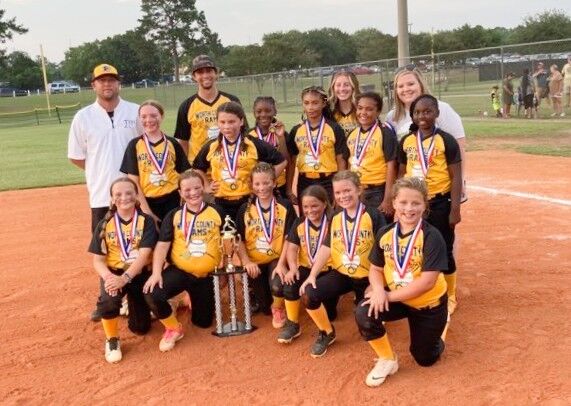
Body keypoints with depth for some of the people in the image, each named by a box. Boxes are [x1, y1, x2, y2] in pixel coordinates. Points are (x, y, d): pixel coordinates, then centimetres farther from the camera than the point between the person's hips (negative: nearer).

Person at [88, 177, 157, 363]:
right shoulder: (105, 225, -1)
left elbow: (144, 254, -18)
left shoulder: (146, 221, -7)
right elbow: (98, 260, -4)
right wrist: (108, 277, -27)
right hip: (114, 273, 0)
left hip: (139, 274, 0)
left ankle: (132, 303, 39)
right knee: (108, 298, -35)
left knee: (141, 328, 3)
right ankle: (112, 340, -7)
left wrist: (125, 278, -33)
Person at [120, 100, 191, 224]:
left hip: (171, 202, 1)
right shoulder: (135, 145, 1)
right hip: (147, 202, -1)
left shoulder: (172, 144, 4)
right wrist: (146, 210, -8)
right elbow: (133, 181, -2)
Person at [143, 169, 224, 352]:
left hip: (206, 275, 1)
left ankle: (193, 300, 47)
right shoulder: (173, 216, -2)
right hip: (179, 271, 0)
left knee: (203, 322, 11)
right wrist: (156, 272, -20)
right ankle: (173, 328, 0)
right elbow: (162, 245, -6)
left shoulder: (217, 213, -4)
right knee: (152, 294, -29)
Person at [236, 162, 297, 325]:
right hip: (255, 262, 2)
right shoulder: (245, 209, 0)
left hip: (277, 259, -2)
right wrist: (247, 262, -14)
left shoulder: (285, 206, -6)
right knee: (265, 307, 4)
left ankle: (278, 308, 4)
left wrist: (281, 264, -19)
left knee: (277, 287, -32)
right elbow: (239, 240, 0)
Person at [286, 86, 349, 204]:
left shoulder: (334, 129, -2)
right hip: (304, 183, 3)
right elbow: (291, 162, 9)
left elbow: (341, 161, -1)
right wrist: (289, 190, 5)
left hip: (328, 183, -3)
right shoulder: (296, 131, 7)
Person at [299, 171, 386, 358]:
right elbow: (326, 248, 4)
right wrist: (312, 274, -5)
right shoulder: (335, 217, 4)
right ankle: (327, 333, 5)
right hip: (340, 274, 3)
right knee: (309, 294, -21)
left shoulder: (373, 215, -11)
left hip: (367, 276, -3)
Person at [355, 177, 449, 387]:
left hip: (428, 304, -3)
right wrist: (379, 290, -23)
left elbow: (427, 281, -28)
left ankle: (437, 327, 43)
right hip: (396, 298, 3)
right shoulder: (385, 233, -8)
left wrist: (389, 295, -26)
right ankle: (387, 359, 0)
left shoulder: (432, 237, -24)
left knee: (425, 358, 10)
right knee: (364, 314, -26)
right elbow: (375, 269, 0)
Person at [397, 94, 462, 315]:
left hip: (439, 203, -4)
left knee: (443, 251, 6)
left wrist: (455, 209, -13)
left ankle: (449, 296, 24)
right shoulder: (406, 141, 4)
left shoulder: (446, 140, -9)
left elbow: (456, 177, -9)